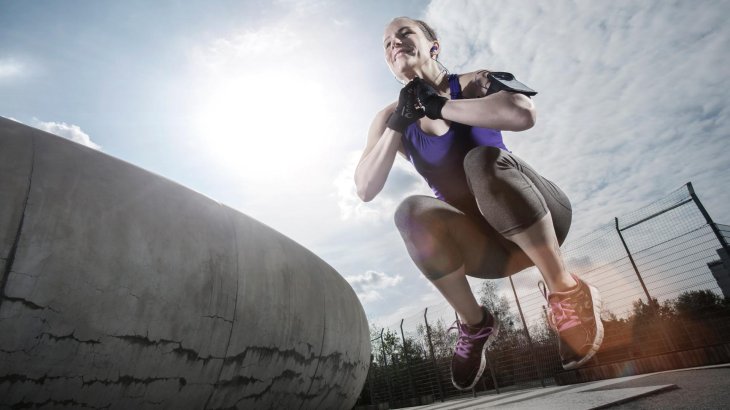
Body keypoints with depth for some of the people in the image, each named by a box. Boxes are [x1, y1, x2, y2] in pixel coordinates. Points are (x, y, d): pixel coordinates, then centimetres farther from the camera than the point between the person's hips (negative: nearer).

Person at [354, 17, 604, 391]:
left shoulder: (474, 83, -2)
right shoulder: (391, 118, 5)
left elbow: (523, 113, -26)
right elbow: (365, 189, -7)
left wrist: (440, 106, -17)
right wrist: (397, 125, -13)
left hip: (540, 222, -1)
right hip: (487, 246, 2)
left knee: (482, 159, -31)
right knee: (413, 213, -28)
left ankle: (568, 293, -18)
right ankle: (474, 325, -7)